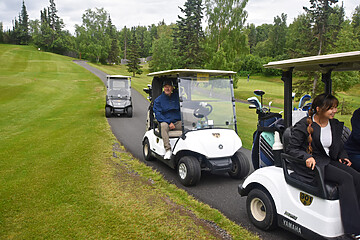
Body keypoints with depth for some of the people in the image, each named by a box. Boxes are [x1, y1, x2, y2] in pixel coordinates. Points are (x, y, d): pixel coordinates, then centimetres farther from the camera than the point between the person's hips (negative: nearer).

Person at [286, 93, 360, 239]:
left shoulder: (335, 125, 11)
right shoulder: (303, 126, -10)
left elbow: (339, 146, 27)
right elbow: (291, 149, -10)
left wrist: (343, 156, 7)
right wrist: (307, 157, -26)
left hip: (329, 160, 7)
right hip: (310, 164, -7)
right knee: (345, 179, -25)